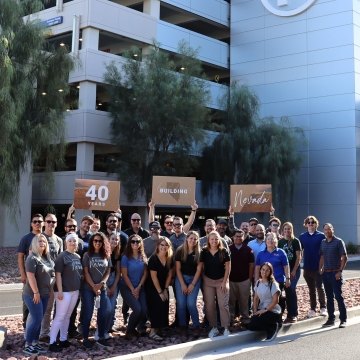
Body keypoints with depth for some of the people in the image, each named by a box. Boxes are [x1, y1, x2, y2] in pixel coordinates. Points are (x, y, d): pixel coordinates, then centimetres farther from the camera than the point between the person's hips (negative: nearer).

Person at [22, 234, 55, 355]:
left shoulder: (46, 258, 11)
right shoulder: (32, 258, -15)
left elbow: (51, 273, 19)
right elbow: (30, 276, -21)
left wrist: (47, 291, 14)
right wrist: (36, 292, -22)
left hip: (44, 294, 8)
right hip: (33, 294, -8)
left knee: (39, 319, 12)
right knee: (36, 319, -6)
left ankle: (35, 343, 21)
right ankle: (27, 345, 4)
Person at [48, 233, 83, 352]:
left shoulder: (78, 257, 10)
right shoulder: (62, 256, -12)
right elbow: (58, 274, -15)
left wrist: (79, 288, 15)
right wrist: (60, 291, -19)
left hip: (75, 290, 7)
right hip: (64, 291, -7)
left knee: (67, 316, 14)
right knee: (60, 317, -5)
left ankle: (63, 340, 22)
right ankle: (52, 342, 0)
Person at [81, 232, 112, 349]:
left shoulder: (106, 256, 7)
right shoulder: (87, 255, -1)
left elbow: (108, 272, 7)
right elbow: (86, 273, -6)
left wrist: (100, 284, -9)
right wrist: (94, 286, -12)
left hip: (102, 288, 3)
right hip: (88, 288, -3)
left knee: (105, 312, -2)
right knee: (88, 313, -1)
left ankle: (101, 337, 11)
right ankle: (85, 338, 9)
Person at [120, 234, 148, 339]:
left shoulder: (143, 257, 4)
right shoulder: (126, 257, -9)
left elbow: (145, 273, 4)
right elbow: (124, 275, -10)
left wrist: (138, 288, -5)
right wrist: (132, 290, -9)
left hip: (140, 288, 4)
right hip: (127, 287, -4)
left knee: (145, 310, -12)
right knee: (137, 309, -19)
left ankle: (140, 328, 18)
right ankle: (129, 332, 3)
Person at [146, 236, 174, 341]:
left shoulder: (170, 259, -3)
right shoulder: (153, 258, -19)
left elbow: (169, 274, 3)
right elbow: (153, 277, -18)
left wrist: (165, 289, -2)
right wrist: (160, 292, -16)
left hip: (164, 287, 6)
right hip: (152, 287, -6)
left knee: (164, 306, -1)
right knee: (157, 306, -13)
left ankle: (160, 327, 11)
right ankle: (153, 331, -12)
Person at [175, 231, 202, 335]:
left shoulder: (199, 253, -2)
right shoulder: (180, 251, -4)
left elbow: (198, 270, -2)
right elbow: (177, 269, -3)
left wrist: (192, 284, -7)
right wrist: (183, 284, -8)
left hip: (194, 279, -1)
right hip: (181, 278, 1)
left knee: (191, 303, -11)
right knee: (181, 303, -4)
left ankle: (196, 326, 3)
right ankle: (182, 326, 10)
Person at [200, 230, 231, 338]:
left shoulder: (224, 252, -4)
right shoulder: (204, 252, -1)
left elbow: (227, 267, -3)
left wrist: (224, 282, -7)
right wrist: (203, 280, -1)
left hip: (221, 280, -2)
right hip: (208, 281, 2)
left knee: (223, 305, -5)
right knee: (209, 305, 2)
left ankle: (226, 328, 0)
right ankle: (214, 328, 12)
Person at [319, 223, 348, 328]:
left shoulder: (338, 242, -5)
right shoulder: (323, 242, 11)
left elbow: (344, 258, -8)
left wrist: (340, 271, -14)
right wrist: (320, 269, 6)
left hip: (335, 273, -5)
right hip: (326, 273, 5)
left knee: (338, 296, -5)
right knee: (329, 297, 10)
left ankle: (343, 320, 0)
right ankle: (331, 319, 17)